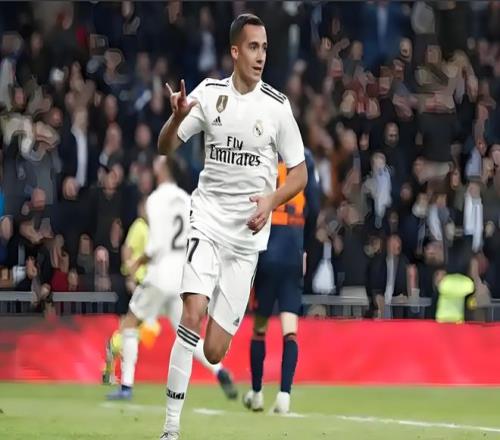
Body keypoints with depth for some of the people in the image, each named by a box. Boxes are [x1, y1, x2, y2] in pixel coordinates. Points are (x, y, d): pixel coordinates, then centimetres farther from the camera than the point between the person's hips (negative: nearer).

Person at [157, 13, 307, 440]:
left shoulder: (277, 105, -3)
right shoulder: (209, 93, -1)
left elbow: (300, 173, 4)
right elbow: (166, 147, 1)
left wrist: (272, 200, -15)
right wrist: (177, 117, -20)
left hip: (247, 233, 0)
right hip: (208, 219, 0)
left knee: (215, 351, -3)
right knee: (193, 315, -23)